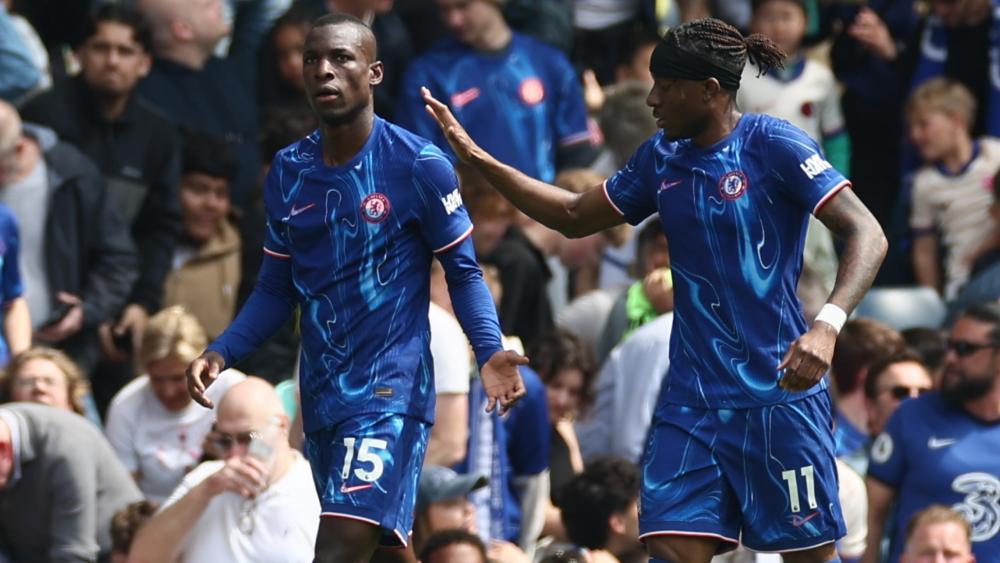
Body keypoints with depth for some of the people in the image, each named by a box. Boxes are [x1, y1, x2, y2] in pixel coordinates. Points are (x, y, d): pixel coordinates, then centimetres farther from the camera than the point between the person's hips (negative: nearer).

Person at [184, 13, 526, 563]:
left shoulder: (419, 165, -8)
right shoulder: (288, 172, 8)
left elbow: (463, 272, -2)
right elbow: (276, 290, 15)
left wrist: (489, 351, -19)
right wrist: (221, 353, -1)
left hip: (390, 390, -6)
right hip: (322, 394, 6)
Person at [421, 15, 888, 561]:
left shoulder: (774, 144, -9)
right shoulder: (661, 158, 10)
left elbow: (867, 235, -15)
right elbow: (575, 217, 25)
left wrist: (826, 326, -30)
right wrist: (476, 157, 18)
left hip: (777, 394, -5)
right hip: (692, 401, 5)